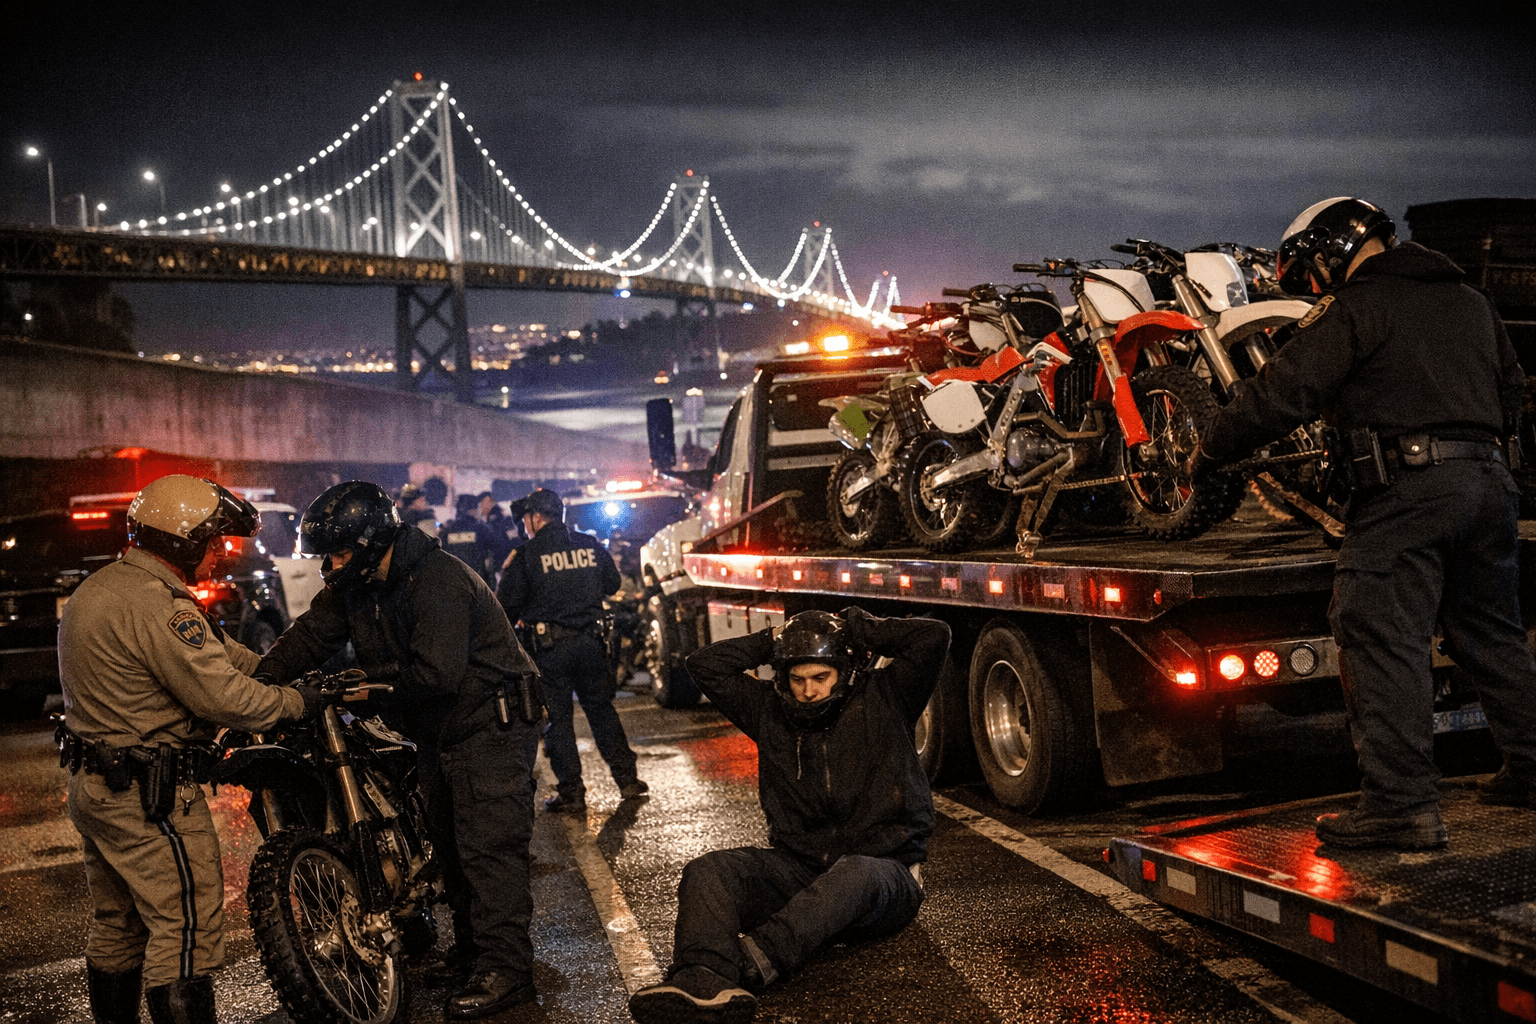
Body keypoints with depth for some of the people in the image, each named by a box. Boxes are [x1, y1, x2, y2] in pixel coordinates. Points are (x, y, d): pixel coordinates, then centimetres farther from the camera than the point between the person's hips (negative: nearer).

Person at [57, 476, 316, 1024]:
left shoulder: (98, 588, 12)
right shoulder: (158, 607, -23)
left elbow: (213, 650, 16)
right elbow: (225, 697, -26)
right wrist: (300, 701, -12)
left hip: (94, 786, 11)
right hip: (151, 797, -11)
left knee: (118, 923, 21)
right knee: (186, 928, -4)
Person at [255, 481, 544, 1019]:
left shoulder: (438, 580, -26)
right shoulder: (352, 586, 1)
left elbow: (437, 673, -32)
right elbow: (309, 637, 0)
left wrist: (368, 678, -20)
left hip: (492, 728, -9)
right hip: (439, 735, 10)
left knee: (488, 847, -10)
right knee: (451, 844, 17)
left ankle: (505, 970, -5)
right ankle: (471, 950, 30)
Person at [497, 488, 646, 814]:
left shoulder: (526, 556, -9)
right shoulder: (590, 545, 5)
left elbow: (507, 604, -7)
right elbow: (612, 584, 17)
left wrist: (508, 570, 12)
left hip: (549, 646, -4)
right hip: (589, 640, 4)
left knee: (558, 718, 5)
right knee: (601, 709, 16)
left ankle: (571, 793, 7)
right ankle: (627, 778, 19)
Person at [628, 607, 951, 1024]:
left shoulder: (883, 700, 5)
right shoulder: (771, 710, 13)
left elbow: (934, 637, -6)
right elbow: (705, 666, 12)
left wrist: (859, 630, 2)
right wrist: (771, 642, 9)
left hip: (885, 870, -3)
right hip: (797, 869, 3)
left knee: (854, 874, -41)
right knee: (707, 871, -24)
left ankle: (748, 965, -58)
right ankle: (702, 983, -51)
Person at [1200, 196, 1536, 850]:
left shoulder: (1354, 309, -4)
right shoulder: (1469, 301, 20)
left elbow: (1283, 393, -10)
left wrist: (1212, 447, 1)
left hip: (1405, 489, -8)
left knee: (1385, 644, -9)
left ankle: (1402, 805, -12)